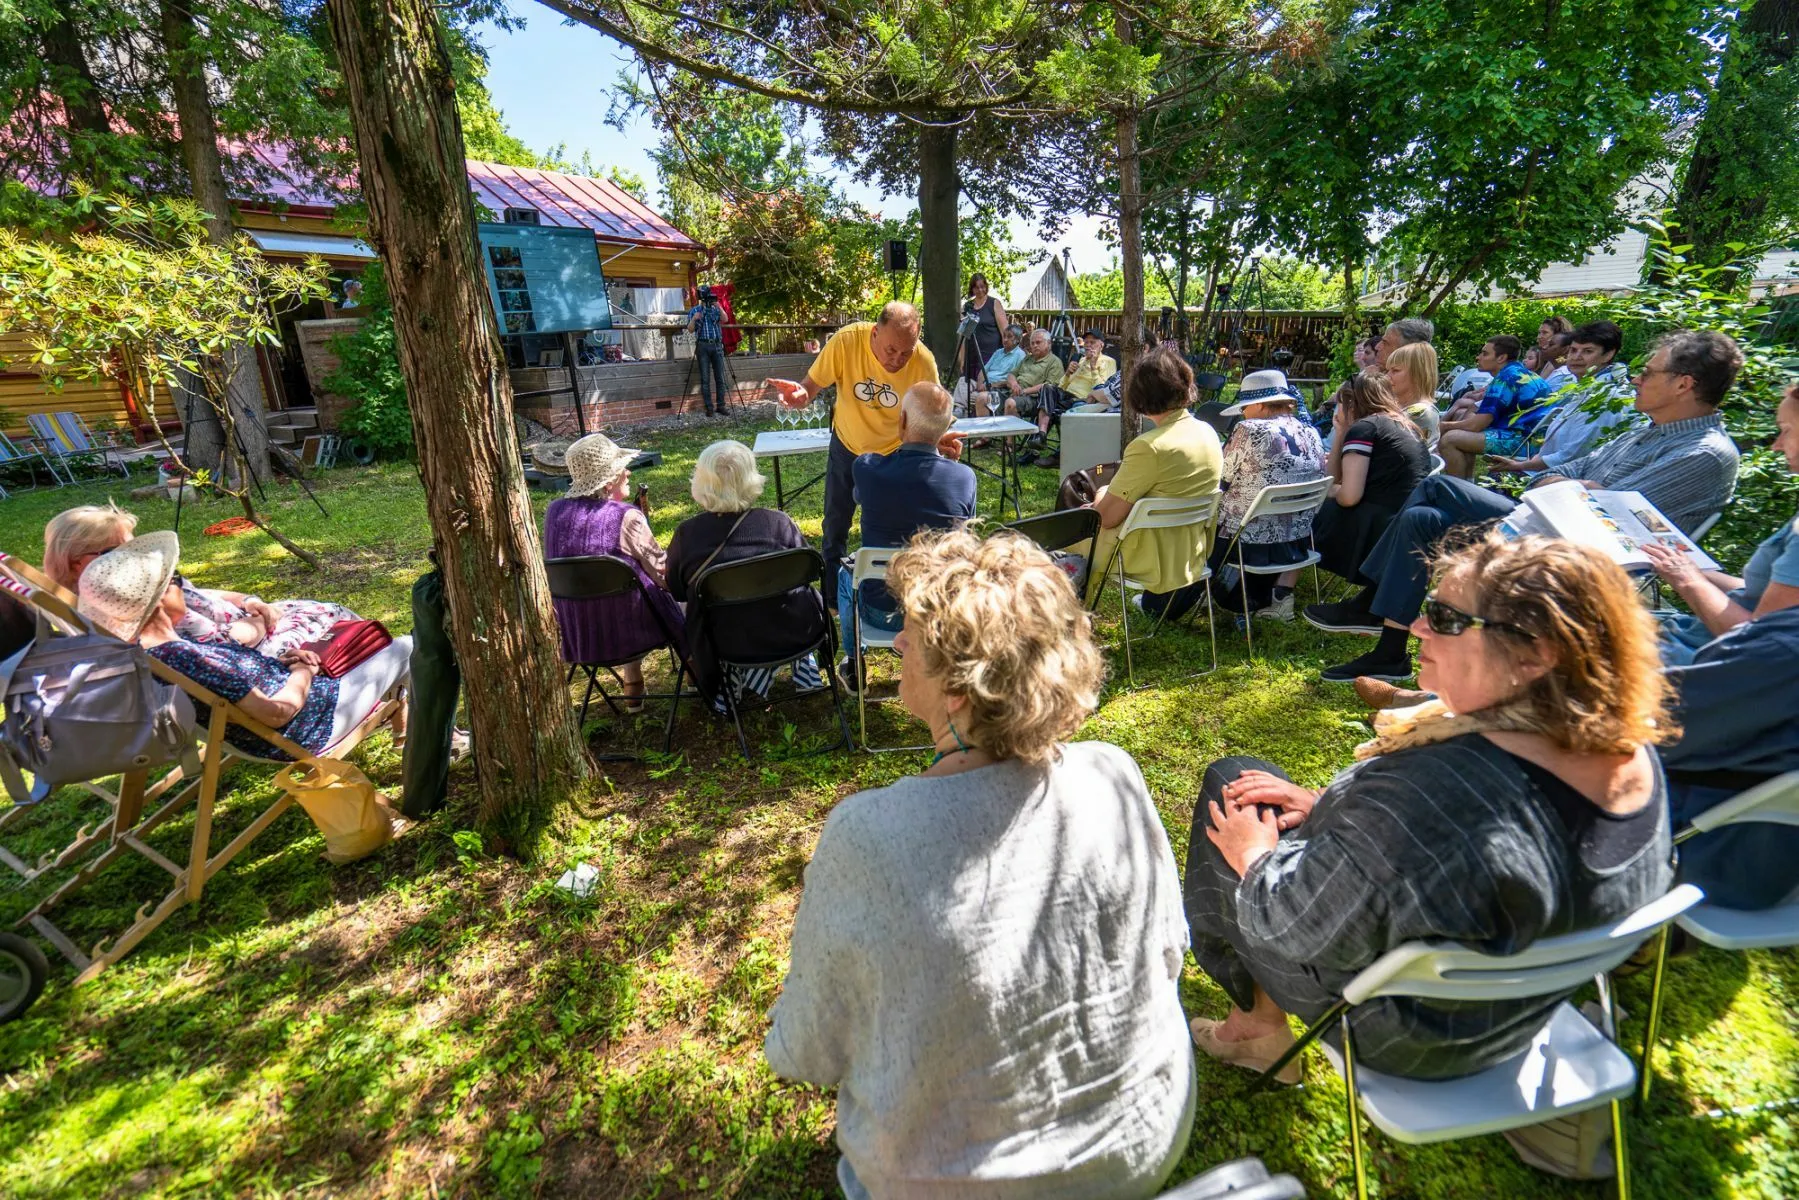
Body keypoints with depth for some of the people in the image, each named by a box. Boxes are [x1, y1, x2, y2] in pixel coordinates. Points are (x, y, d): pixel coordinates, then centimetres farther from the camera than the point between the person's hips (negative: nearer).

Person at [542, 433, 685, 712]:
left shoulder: (554, 512, -3)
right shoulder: (625, 517, -21)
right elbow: (665, 574, -12)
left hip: (574, 636, 6)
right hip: (625, 633, -6)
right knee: (684, 605, 23)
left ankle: (633, 695, 44)